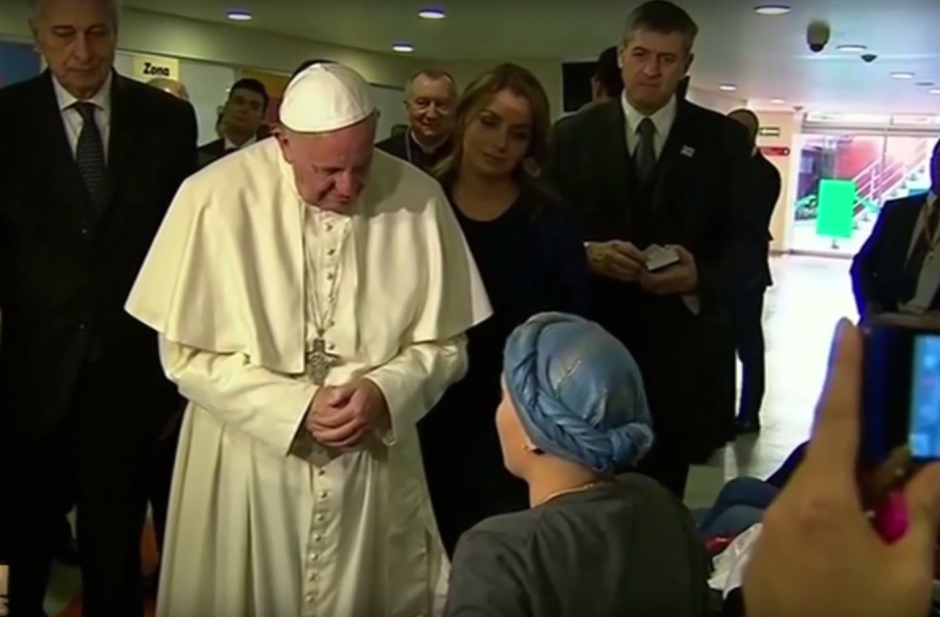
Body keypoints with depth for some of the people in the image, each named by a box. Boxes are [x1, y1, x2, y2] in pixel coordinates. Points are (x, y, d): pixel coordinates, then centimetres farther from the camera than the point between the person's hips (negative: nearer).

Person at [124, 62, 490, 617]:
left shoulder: (419, 200, -9)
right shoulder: (214, 197, -13)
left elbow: (444, 345, 0)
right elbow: (186, 354, -8)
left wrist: (385, 392, -19)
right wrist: (295, 406, -17)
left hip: (375, 465, 1)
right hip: (245, 462, -1)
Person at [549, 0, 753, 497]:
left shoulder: (725, 140, 5)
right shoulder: (574, 135, 6)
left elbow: (747, 245, 2)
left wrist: (700, 276, -17)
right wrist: (587, 253, -17)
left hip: (680, 348, 0)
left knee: (661, 495, 10)